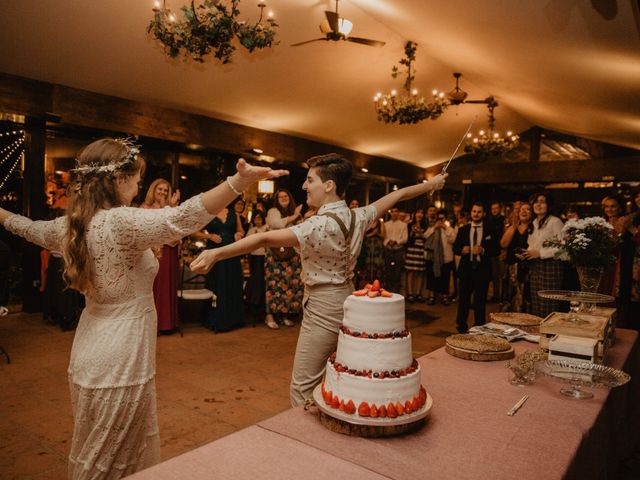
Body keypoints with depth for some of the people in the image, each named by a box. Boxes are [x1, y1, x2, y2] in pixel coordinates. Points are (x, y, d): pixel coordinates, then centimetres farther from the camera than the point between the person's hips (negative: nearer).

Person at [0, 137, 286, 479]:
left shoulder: (71, 224, 2)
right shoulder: (120, 222, -24)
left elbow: (30, 229, 24)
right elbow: (180, 218, -41)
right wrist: (239, 182, -50)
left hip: (88, 356, 8)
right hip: (119, 361, -8)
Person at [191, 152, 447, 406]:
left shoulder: (320, 225, -22)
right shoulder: (358, 217, 1)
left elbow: (266, 239, -32)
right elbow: (398, 195, 15)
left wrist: (216, 253, -36)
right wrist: (430, 184, 30)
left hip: (323, 309, -9)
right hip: (347, 301, 9)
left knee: (303, 387, 2)